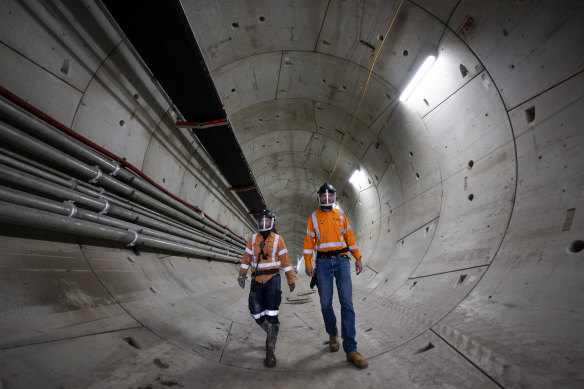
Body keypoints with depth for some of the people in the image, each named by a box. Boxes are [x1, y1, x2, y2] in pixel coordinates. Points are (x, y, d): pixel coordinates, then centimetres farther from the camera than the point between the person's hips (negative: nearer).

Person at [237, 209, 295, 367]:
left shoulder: (277, 239, -2)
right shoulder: (253, 239, 5)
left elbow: (285, 260, 1)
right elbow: (246, 258, 9)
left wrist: (291, 280, 2)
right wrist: (242, 275, 0)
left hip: (273, 280, -3)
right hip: (257, 281, 3)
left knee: (271, 315, -10)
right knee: (257, 314, 6)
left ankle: (270, 352, 2)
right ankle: (272, 333, 36)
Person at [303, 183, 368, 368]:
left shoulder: (340, 214, 12)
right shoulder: (314, 216, 7)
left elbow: (349, 236, 13)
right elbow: (309, 241, 4)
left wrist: (358, 257, 7)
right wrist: (308, 263, -4)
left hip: (342, 261, 1)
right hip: (323, 262, -1)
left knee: (347, 303, -5)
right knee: (326, 303, 1)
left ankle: (350, 349, -1)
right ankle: (333, 335, 28)